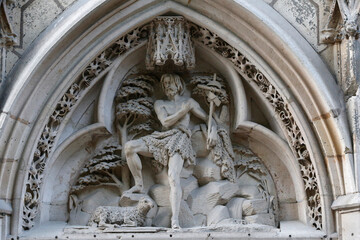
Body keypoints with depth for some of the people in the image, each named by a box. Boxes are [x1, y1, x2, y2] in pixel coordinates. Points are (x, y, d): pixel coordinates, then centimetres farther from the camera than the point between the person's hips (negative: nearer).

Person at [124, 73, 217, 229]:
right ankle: (139, 185, -10)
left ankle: (175, 219, -38)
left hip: (179, 138, -4)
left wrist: (213, 131, -2)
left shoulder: (188, 102, 19)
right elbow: (165, 122, 4)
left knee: (173, 177, -27)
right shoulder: (160, 104, 22)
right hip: (162, 138, 4)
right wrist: (183, 111, -3)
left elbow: (208, 118, 18)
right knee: (129, 146, -21)